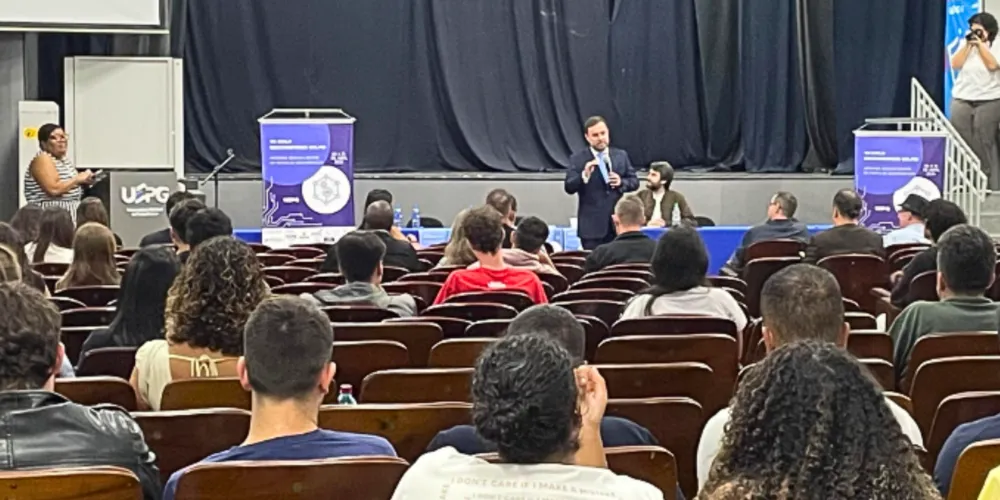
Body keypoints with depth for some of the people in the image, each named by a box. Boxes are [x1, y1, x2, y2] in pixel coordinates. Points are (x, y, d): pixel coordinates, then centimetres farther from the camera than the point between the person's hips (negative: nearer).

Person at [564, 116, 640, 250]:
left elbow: (634, 181, 12)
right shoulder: (577, 159, -2)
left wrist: (621, 182, -10)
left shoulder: (621, 156, 10)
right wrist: (584, 175, -27)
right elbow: (569, 187, -9)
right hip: (592, 225, -3)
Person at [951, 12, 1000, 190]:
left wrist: (980, 44, -11)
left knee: (984, 145, -7)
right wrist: (968, 45, -6)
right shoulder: (965, 46, 12)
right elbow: (955, 64, -1)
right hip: (961, 100, 3)